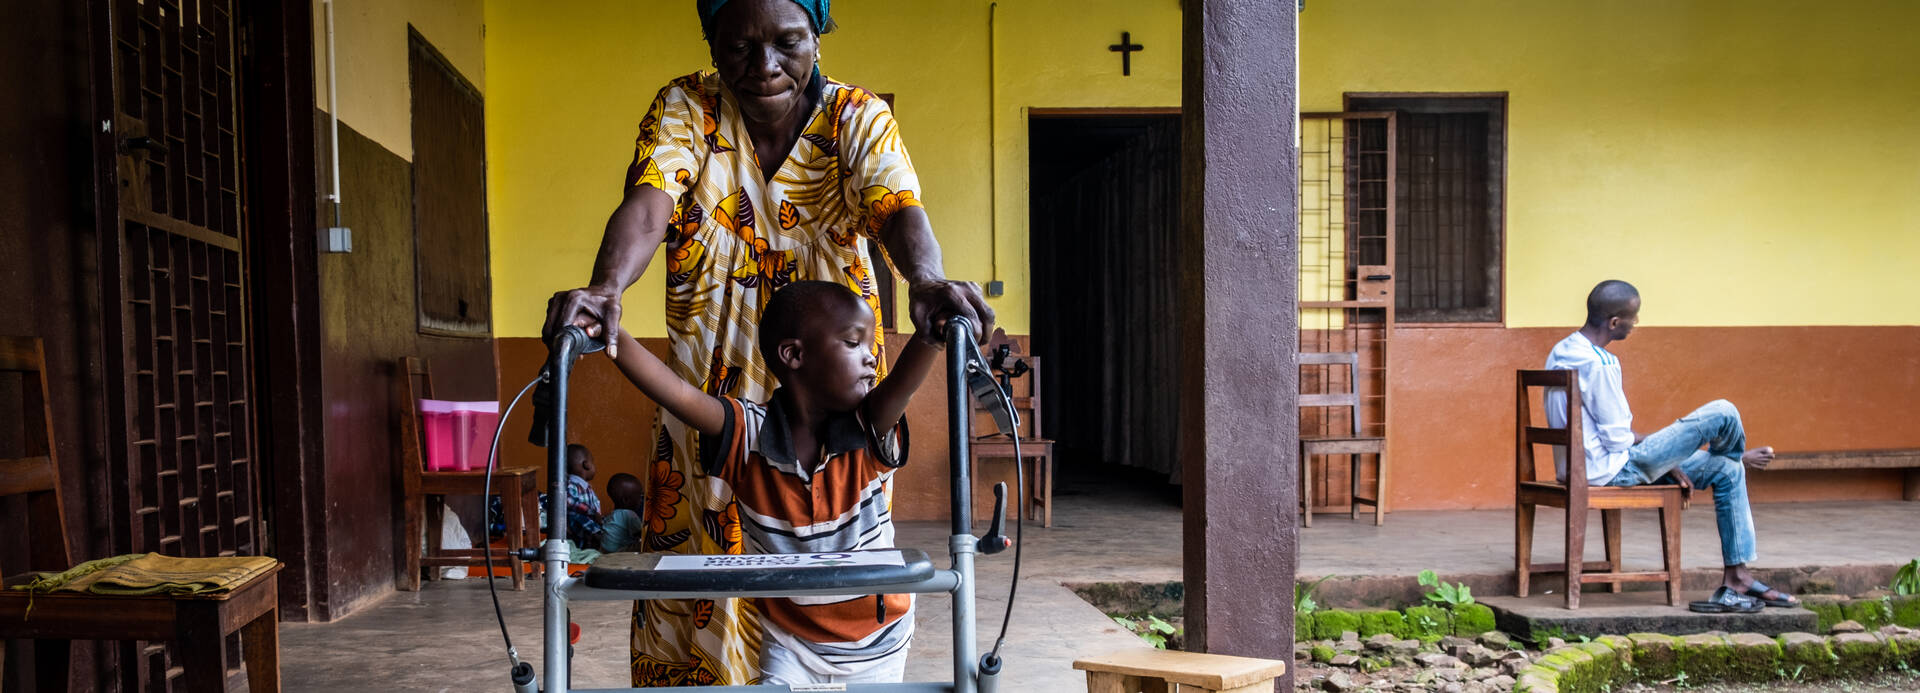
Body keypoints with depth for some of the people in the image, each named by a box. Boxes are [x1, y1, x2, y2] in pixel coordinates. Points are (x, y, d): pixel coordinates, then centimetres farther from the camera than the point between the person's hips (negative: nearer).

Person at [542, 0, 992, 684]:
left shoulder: (859, 118, -4)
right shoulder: (685, 108, -3)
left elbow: (896, 208, -22)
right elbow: (648, 205, -21)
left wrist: (926, 279, -45)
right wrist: (605, 287, -43)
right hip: (709, 393, 1)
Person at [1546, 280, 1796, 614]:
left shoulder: (1562, 351, 9)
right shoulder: (1598, 363, -22)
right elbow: (1618, 438, -19)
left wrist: (1666, 462, 11)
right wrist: (1645, 439, 5)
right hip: (1611, 471, -10)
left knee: (1726, 471, 15)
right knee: (1722, 413, -6)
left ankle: (1737, 580, 15)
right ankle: (1740, 456, 31)